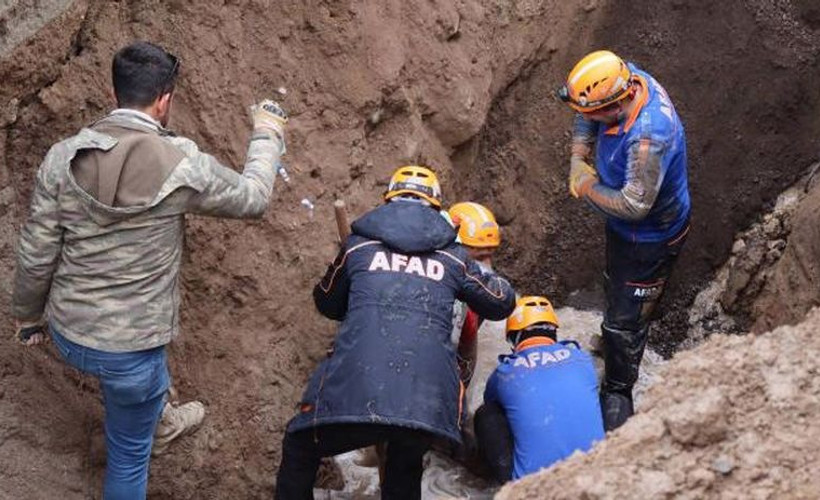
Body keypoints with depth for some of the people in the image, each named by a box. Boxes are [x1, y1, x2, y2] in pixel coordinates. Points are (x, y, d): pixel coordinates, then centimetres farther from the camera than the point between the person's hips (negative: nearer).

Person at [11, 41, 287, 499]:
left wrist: (28, 315, 15)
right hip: (129, 349, -4)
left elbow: (37, 255, -3)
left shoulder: (63, 157, -10)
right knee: (130, 454, 16)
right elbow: (253, 199, 0)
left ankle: (155, 417, 61)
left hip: (67, 334, 4)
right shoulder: (184, 167, -19)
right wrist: (268, 135, 18)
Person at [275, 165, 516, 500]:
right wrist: (487, 277, 52)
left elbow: (327, 304, 29)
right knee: (405, 472, 31)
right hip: (428, 398, 2)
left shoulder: (359, 244, 15)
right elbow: (503, 303, 30)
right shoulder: (453, 257, 17)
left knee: (299, 452, 23)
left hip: (354, 388, -2)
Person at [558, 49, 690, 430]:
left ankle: (618, 392, 26)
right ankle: (617, 342, 60)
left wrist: (587, 186, -24)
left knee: (625, 319, 5)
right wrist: (578, 159, -10)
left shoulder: (649, 138, -43)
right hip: (624, 228, 9)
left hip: (651, 237, -9)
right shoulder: (628, 78, -17)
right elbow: (585, 119, 3)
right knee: (616, 289, 32)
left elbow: (634, 205, -39)